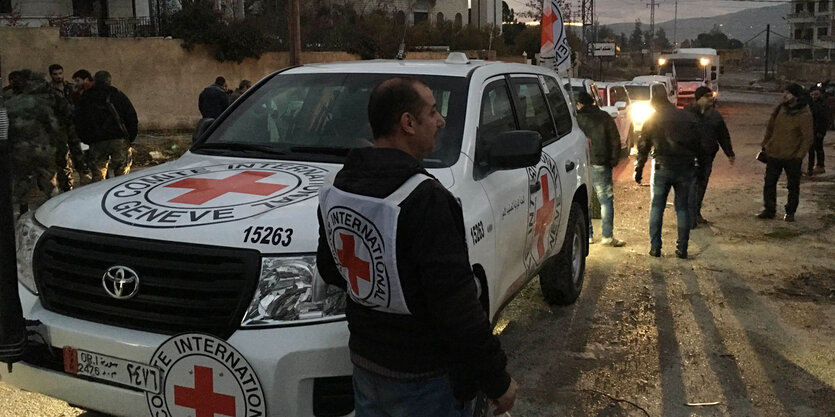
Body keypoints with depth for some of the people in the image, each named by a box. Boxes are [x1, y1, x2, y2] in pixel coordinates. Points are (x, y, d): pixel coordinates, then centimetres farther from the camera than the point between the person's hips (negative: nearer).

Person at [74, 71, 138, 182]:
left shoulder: (85, 99, 14)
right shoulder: (118, 95, 8)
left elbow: (79, 123, 12)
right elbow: (132, 117, 4)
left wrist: (87, 141, 16)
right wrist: (130, 138, 10)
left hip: (96, 143, 2)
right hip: (119, 140, -2)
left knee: (97, 176, 5)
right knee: (122, 174, 2)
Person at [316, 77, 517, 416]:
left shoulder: (339, 187, -1)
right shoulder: (424, 198, -25)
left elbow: (329, 269, 12)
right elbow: (456, 304, -25)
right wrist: (496, 379, -16)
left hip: (364, 362, 7)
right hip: (423, 377, -7)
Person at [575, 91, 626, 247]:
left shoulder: (577, 118, 1)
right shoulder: (605, 117, 5)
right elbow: (615, 140, 3)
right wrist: (613, 160, 7)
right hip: (600, 164, 0)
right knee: (606, 199, 3)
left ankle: (586, 235, 11)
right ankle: (607, 237, 0)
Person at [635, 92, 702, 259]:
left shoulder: (652, 121, 3)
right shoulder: (689, 118, 8)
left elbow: (643, 147, 4)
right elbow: (698, 144, 10)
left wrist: (638, 169, 10)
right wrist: (694, 165, 18)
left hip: (662, 168, -2)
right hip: (686, 168, 2)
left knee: (657, 207, 8)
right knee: (683, 208, 9)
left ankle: (655, 247, 4)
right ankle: (682, 248, 9)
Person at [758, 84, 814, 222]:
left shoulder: (804, 115, -16)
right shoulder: (780, 108, 2)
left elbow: (808, 137, -15)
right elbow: (770, 127, 13)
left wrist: (799, 155, -18)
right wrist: (765, 144, 10)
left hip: (792, 157, -5)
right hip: (774, 154, 5)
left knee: (793, 186, 8)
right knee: (769, 183, 10)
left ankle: (790, 212, 21)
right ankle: (769, 210, 21)